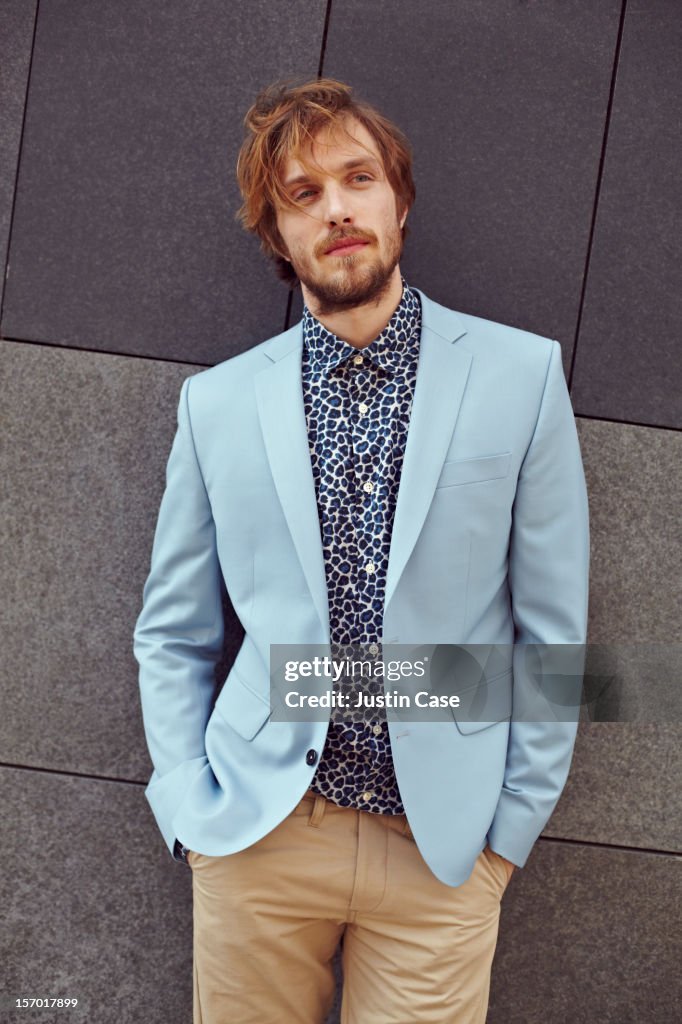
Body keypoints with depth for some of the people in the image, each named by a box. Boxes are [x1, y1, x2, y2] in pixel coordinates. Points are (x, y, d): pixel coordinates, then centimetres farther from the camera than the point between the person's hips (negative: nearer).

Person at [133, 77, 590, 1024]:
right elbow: (171, 634, 8)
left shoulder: (521, 374, -3)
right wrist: (191, 810, 0)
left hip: (444, 847, -1)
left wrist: (512, 829, 0)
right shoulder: (217, 402, 1)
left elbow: (553, 626, 0)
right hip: (257, 835, 1)